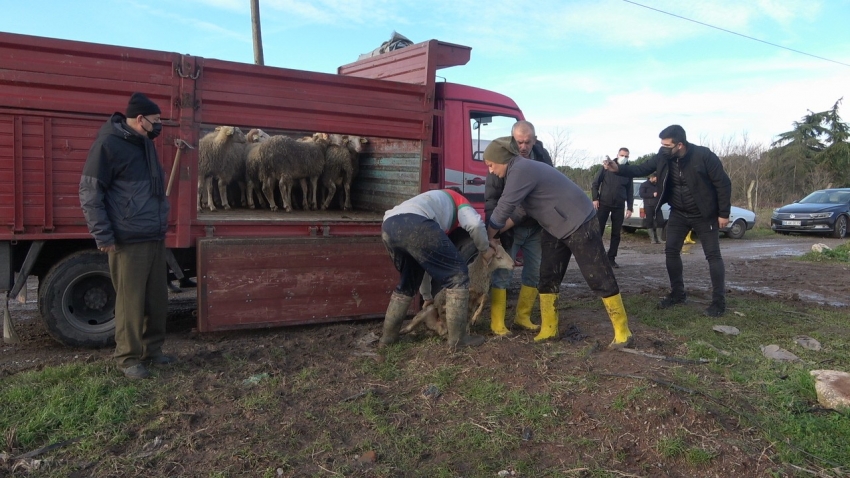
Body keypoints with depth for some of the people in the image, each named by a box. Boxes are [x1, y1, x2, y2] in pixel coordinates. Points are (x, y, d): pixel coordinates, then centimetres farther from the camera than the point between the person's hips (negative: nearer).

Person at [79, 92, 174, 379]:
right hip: (129, 241, -8)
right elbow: (89, 192, -12)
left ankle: (152, 349, 26)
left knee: (157, 300, 12)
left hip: (155, 239, 8)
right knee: (131, 302, 0)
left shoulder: (145, 143, 14)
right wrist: (103, 235, -15)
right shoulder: (109, 143, -11)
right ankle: (128, 357, 13)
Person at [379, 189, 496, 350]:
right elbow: (475, 224, 5)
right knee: (457, 274, 6)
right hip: (414, 224, -8)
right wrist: (485, 249, 24)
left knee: (408, 283, 29)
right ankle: (457, 338, 10)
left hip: (389, 227, 8)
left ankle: (388, 336, 33)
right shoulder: (458, 200, 31)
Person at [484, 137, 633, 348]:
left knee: (599, 277, -3)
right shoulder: (520, 170, 8)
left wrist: (487, 238, -7)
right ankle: (548, 330, 16)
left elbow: (503, 210, -20)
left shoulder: (520, 171, -23)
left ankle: (622, 331, 7)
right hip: (555, 229, 10)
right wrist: (498, 234, 7)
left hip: (579, 224, -10)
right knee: (548, 278, 8)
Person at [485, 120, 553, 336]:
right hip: (509, 228, -5)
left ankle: (522, 317, 22)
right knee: (502, 274, -4)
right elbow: (491, 198, -14)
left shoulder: (542, 156, -2)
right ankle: (497, 323, 4)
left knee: (535, 272, 9)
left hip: (535, 227, 5)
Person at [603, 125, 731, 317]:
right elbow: (641, 169, -6)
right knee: (671, 251, 4)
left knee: (713, 255, -1)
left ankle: (719, 301, 5)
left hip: (704, 215, -5)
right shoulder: (663, 157, -11)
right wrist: (618, 168, -25)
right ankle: (677, 294, 17)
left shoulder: (704, 156, -24)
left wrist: (724, 213, -15)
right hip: (678, 214, 5)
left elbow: (723, 183, -17)